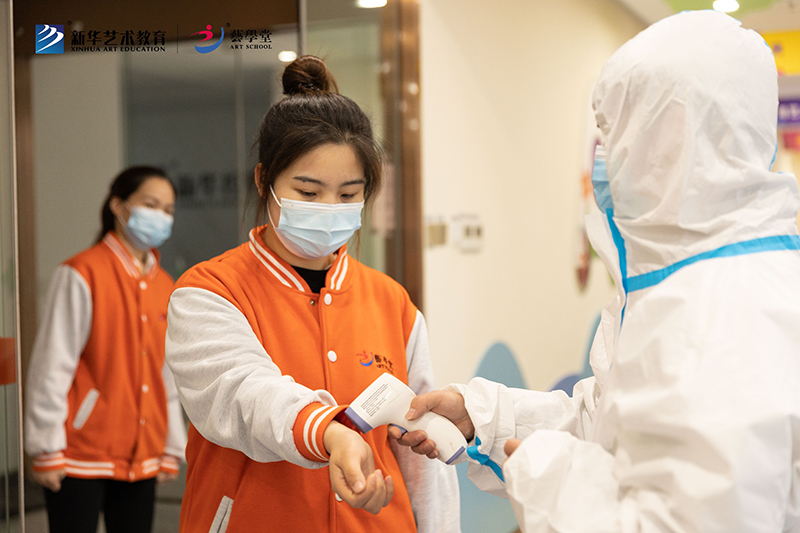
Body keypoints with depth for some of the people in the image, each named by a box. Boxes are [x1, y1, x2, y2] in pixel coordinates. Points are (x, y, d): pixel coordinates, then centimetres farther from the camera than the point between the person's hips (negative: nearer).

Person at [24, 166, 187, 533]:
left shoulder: (165, 287, 11)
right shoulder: (81, 274, -8)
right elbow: (52, 364, -9)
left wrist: (171, 448, 16)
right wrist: (47, 448, -10)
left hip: (141, 458, 6)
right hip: (81, 458, -6)